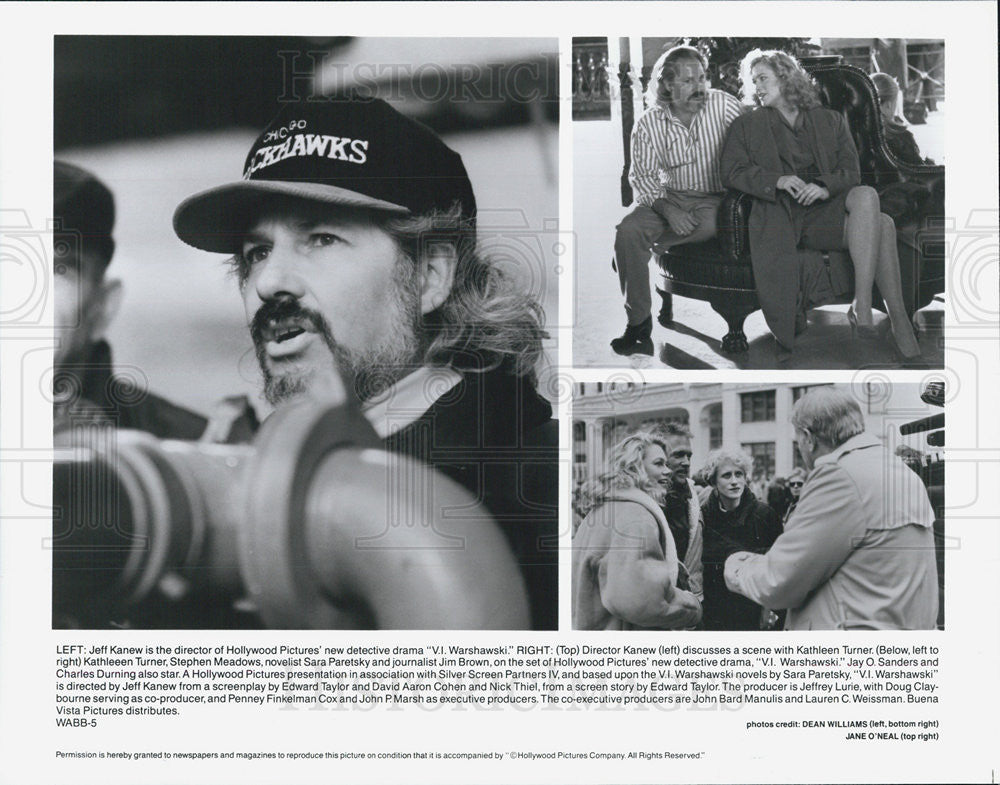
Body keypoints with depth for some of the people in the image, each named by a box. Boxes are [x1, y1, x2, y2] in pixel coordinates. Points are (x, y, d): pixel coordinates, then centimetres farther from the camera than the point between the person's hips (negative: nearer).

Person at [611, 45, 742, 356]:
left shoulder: (724, 105, -6)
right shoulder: (649, 123, -2)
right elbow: (642, 176, -3)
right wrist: (667, 210, -21)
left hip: (714, 198, -2)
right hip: (668, 196, 2)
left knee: (710, 226, -38)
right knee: (628, 231, -25)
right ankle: (638, 323, -20)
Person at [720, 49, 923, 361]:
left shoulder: (830, 121, 22)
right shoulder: (747, 126, 20)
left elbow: (851, 171, 12)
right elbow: (732, 172, 6)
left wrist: (825, 187, -12)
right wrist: (778, 180, -11)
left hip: (824, 208, 3)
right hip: (780, 215, -3)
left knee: (867, 196, -34)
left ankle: (862, 308, -39)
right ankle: (898, 321, -33)